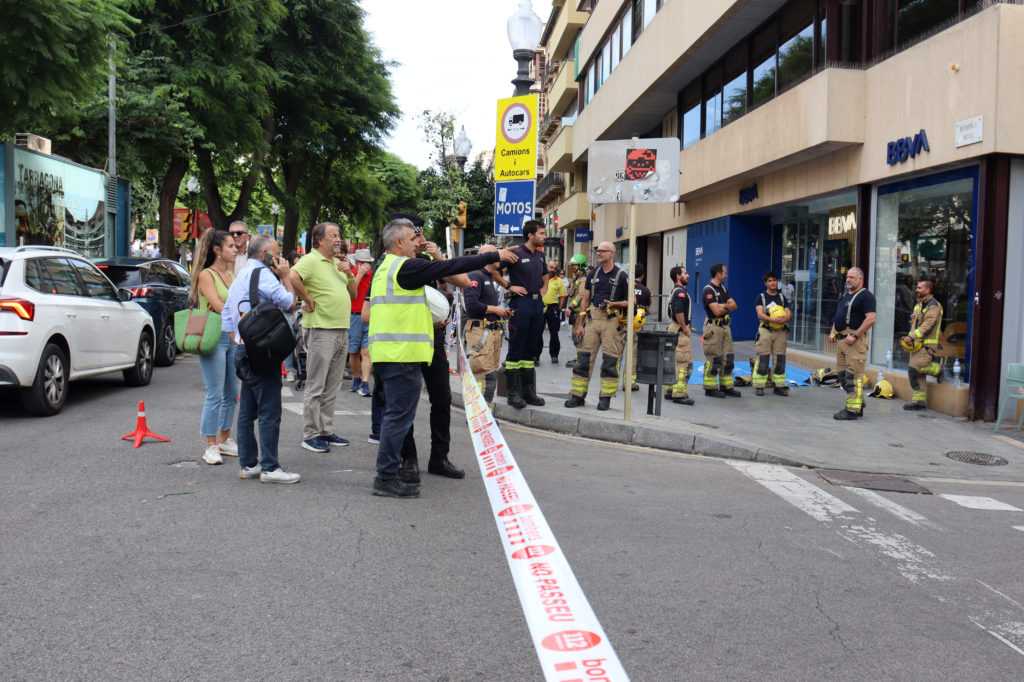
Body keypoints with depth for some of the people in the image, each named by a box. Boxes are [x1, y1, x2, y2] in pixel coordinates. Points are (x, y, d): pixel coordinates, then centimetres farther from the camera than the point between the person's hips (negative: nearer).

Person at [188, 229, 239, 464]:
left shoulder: (232, 275, 17)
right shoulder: (206, 275, -5)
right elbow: (219, 307, -15)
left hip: (233, 337, 7)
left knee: (232, 393, 11)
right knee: (215, 394, -7)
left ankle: (224, 439, 23)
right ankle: (211, 446, 1)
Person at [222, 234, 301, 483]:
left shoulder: (239, 276, 19)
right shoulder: (262, 273, -12)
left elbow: (226, 314, 21)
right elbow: (289, 303, -13)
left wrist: (238, 343, 20)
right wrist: (285, 276, -1)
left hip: (244, 350, 10)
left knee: (247, 410, 13)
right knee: (270, 411, -6)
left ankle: (247, 464, 19)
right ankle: (269, 468, -3)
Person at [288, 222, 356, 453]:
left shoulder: (338, 263, 18)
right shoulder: (311, 260, -8)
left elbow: (353, 293, 20)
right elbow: (292, 278, -27)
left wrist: (348, 273, 4)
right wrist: (309, 300, -18)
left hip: (342, 331, 8)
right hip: (321, 330, -8)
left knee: (332, 387, 13)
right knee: (315, 386, -2)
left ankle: (327, 431, 22)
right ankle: (310, 435, 5)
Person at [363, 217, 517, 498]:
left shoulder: (382, 270, 20)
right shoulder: (405, 266, -11)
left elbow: (366, 314, 23)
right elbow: (452, 267, -11)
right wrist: (494, 256, -4)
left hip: (385, 353, 10)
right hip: (403, 353, -10)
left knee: (395, 413, 16)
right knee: (399, 415, -5)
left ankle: (387, 474, 23)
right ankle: (386, 478, -1)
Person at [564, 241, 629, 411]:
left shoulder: (621, 276, 1)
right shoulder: (593, 274, 14)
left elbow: (630, 302, 1)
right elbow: (585, 300, 14)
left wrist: (614, 304, -17)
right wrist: (579, 324, 7)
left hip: (612, 320, -4)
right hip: (593, 319, 4)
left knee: (610, 360, -2)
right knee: (583, 358, 2)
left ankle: (605, 398, 8)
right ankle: (578, 396, 9)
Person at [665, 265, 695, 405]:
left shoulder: (675, 291, 18)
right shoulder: (680, 291, -14)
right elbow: (679, 312, -25)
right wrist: (684, 328, -18)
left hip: (673, 327, 11)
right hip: (680, 330, -11)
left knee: (674, 362, 14)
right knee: (685, 363, -10)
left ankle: (670, 391, 18)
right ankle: (679, 394, -11)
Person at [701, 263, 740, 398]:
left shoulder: (723, 289, 16)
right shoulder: (708, 290, -12)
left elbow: (734, 305, 7)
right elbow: (716, 311, -20)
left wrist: (723, 305, -13)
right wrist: (728, 307, -1)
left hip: (725, 326, 9)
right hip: (713, 327, -9)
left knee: (728, 358, 9)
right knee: (713, 359, -5)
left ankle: (726, 387, 17)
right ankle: (710, 388, 4)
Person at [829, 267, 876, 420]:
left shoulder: (866, 296, -7)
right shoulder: (845, 295, 20)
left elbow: (871, 319, -17)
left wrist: (854, 335, -20)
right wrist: (833, 332, 13)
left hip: (855, 341, -9)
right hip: (841, 339, 9)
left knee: (853, 375, -9)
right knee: (842, 374, 11)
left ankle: (853, 410, -7)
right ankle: (859, 403, 22)